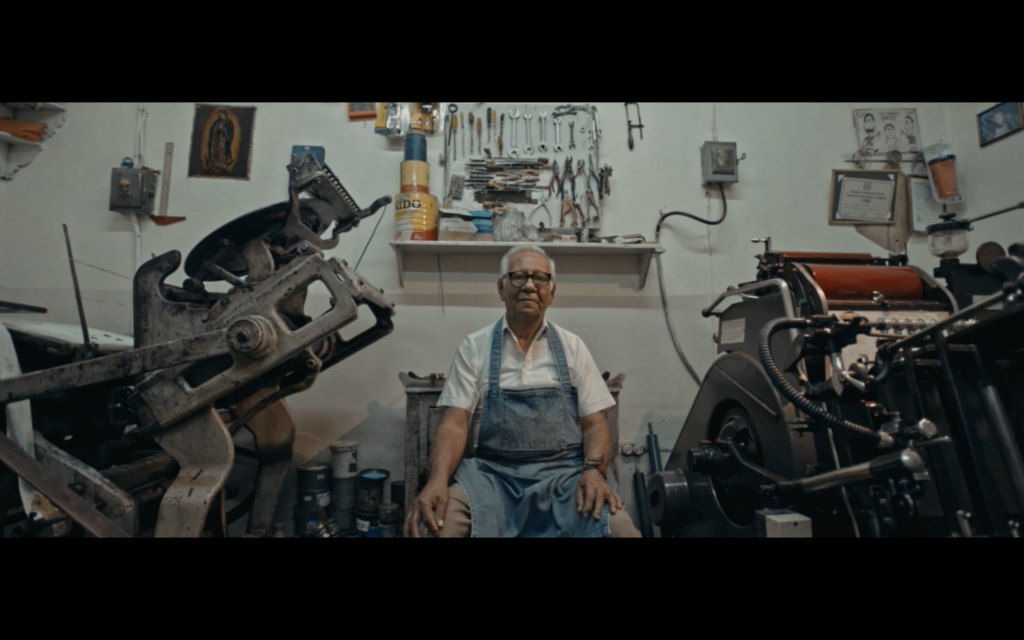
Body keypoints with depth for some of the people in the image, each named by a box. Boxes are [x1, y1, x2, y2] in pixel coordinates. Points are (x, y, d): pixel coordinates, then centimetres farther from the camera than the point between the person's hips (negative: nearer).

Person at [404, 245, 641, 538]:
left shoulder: (572, 346, 9)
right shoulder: (474, 347, 4)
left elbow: (594, 423, 7)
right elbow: (455, 423, -2)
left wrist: (594, 470, -14)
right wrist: (438, 480, -21)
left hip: (566, 473, 1)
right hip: (493, 474, -1)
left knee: (620, 528, -27)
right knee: (439, 523, -29)